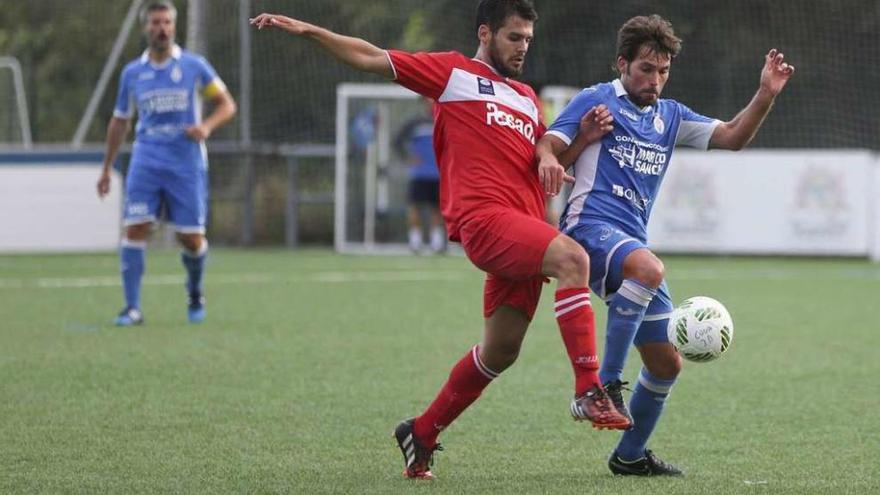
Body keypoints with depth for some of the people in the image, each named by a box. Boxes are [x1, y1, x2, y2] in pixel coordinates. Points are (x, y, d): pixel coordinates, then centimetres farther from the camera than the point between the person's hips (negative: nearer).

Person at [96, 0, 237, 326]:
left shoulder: (194, 66, 3)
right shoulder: (132, 73, 9)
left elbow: (227, 105, 5)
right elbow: (119, 122, 20)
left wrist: (207, 126, -15)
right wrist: (107, 169, 20)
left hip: (187, 163, -1)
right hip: (146, 162, 1)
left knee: (191, 239, -1)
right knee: (135, 229, -13)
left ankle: (195, 294, 28)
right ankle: (132, 308, -11)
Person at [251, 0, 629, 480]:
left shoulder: (527, 99, 27)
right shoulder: (453, 73, 8)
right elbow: (370, 58, 8)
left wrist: (582, 138, 7)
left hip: (524, 229, 8)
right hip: (484, 217, -8)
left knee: (500, 351, 9)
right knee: (572, 258, -30)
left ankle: (421, 433, 27)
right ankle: (588, 391, -34)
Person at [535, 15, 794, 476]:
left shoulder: (670, 116, 22)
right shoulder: (595, 100, 5)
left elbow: (731, 137, 15)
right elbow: (550, 143, -5)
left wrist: (766, 94, -1)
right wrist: (546, 158, -30)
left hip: (634, 241, 7)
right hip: (591, 225, -7)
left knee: (666, 363, 7)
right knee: (649, 268, -40)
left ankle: (630, 455, 26)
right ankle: (604, 383, -35)